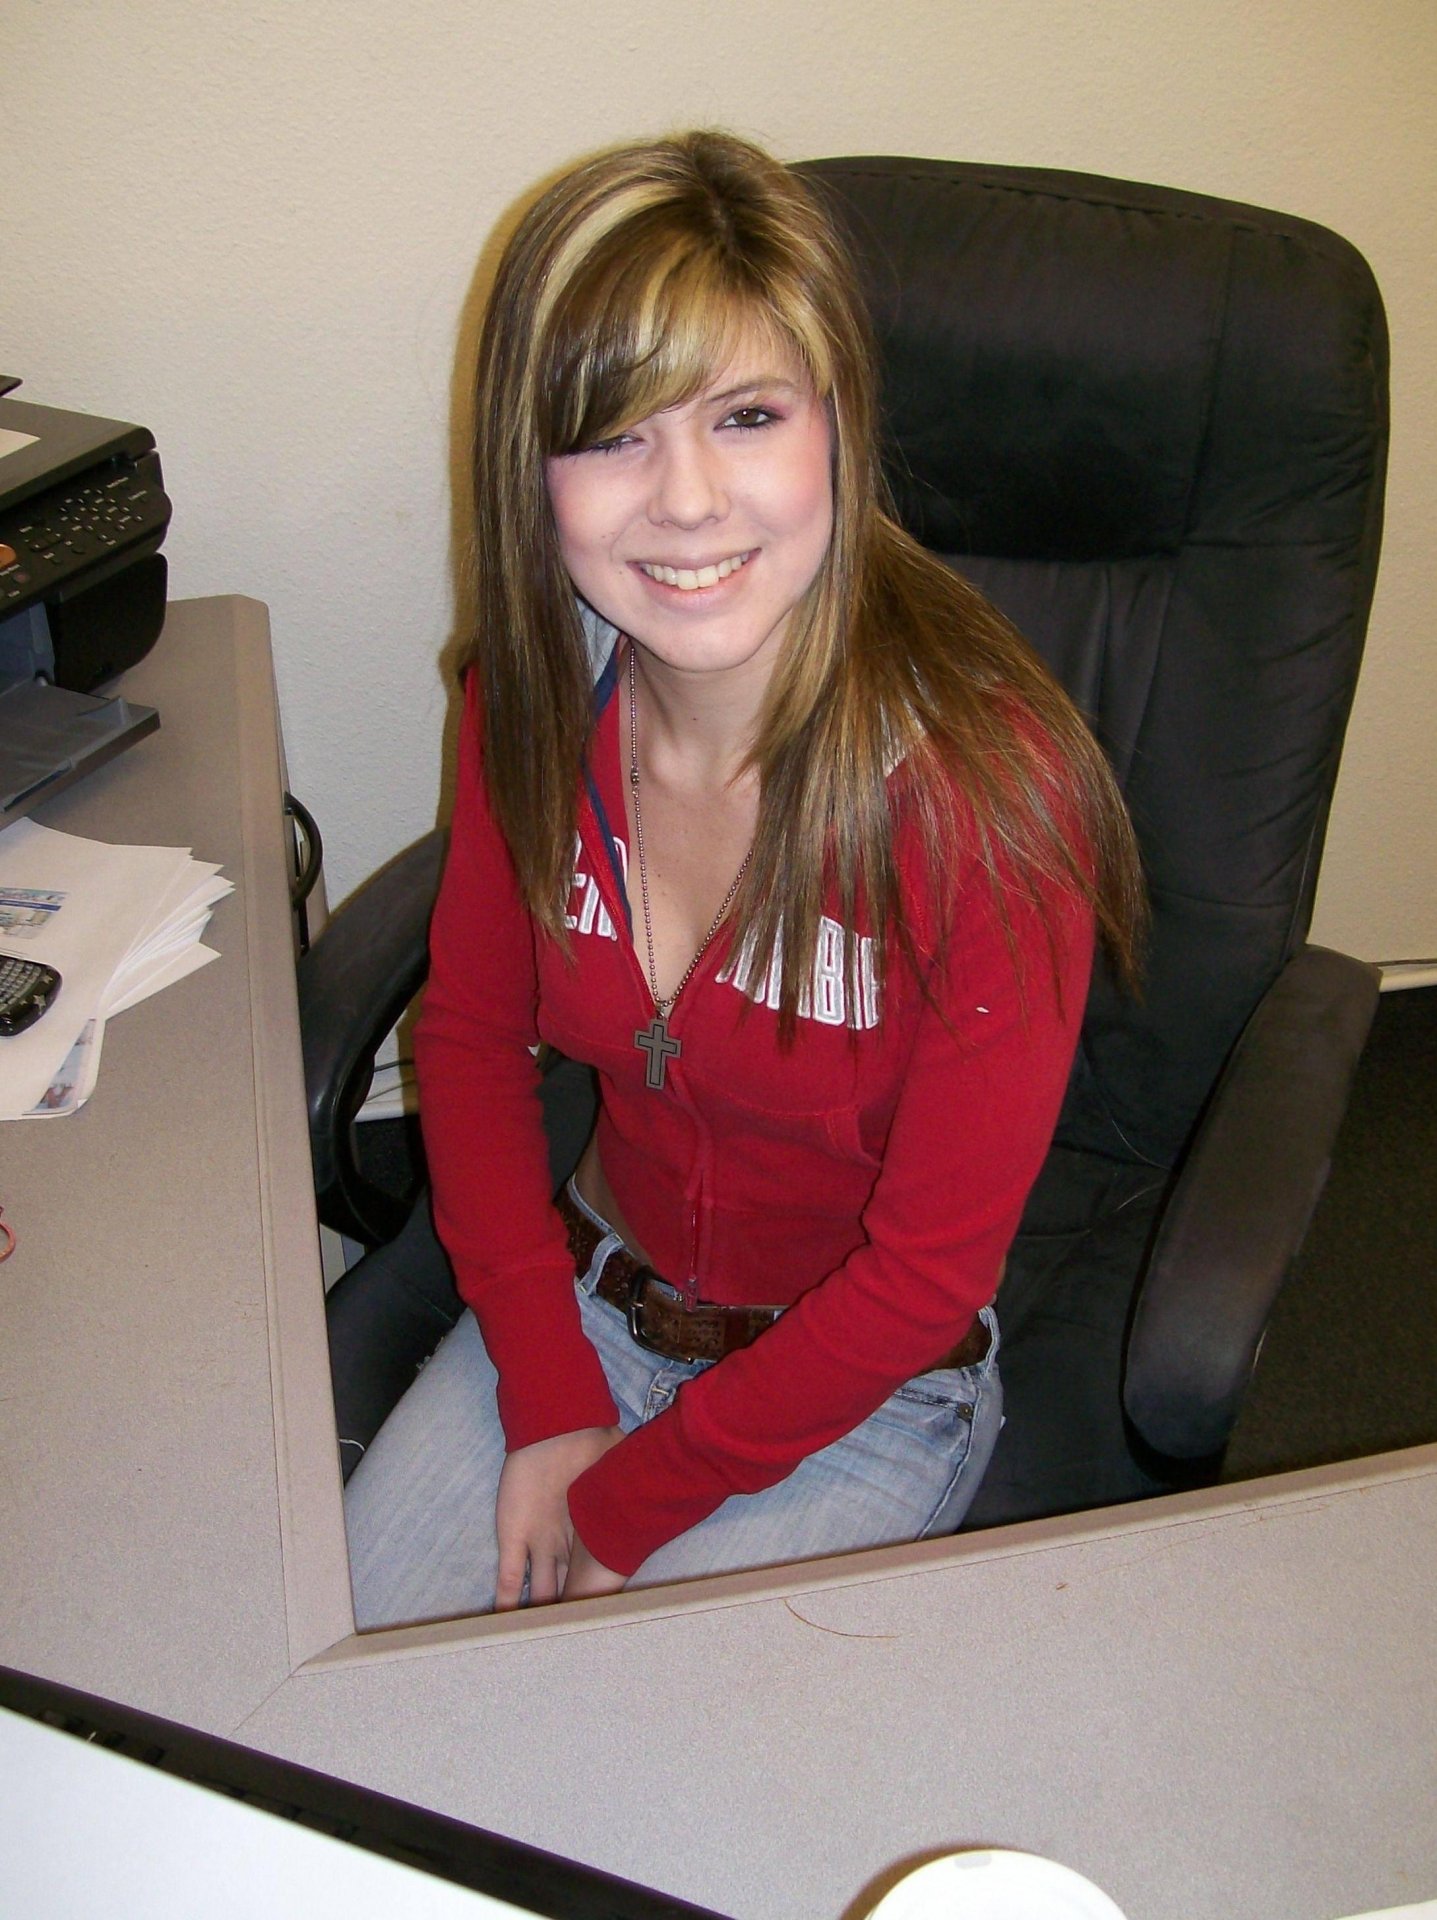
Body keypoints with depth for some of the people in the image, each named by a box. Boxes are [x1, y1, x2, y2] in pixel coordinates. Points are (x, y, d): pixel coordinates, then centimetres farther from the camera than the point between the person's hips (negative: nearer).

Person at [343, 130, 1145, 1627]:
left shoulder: (986, 788, -28)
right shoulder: (538, 696, -13)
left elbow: (931, 1262, -20)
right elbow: (471, 1028, 0)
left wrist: (623, 1507, -13)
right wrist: (551, 1408, -9)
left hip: (868, 1380, -3)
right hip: (593, 1291, 4)